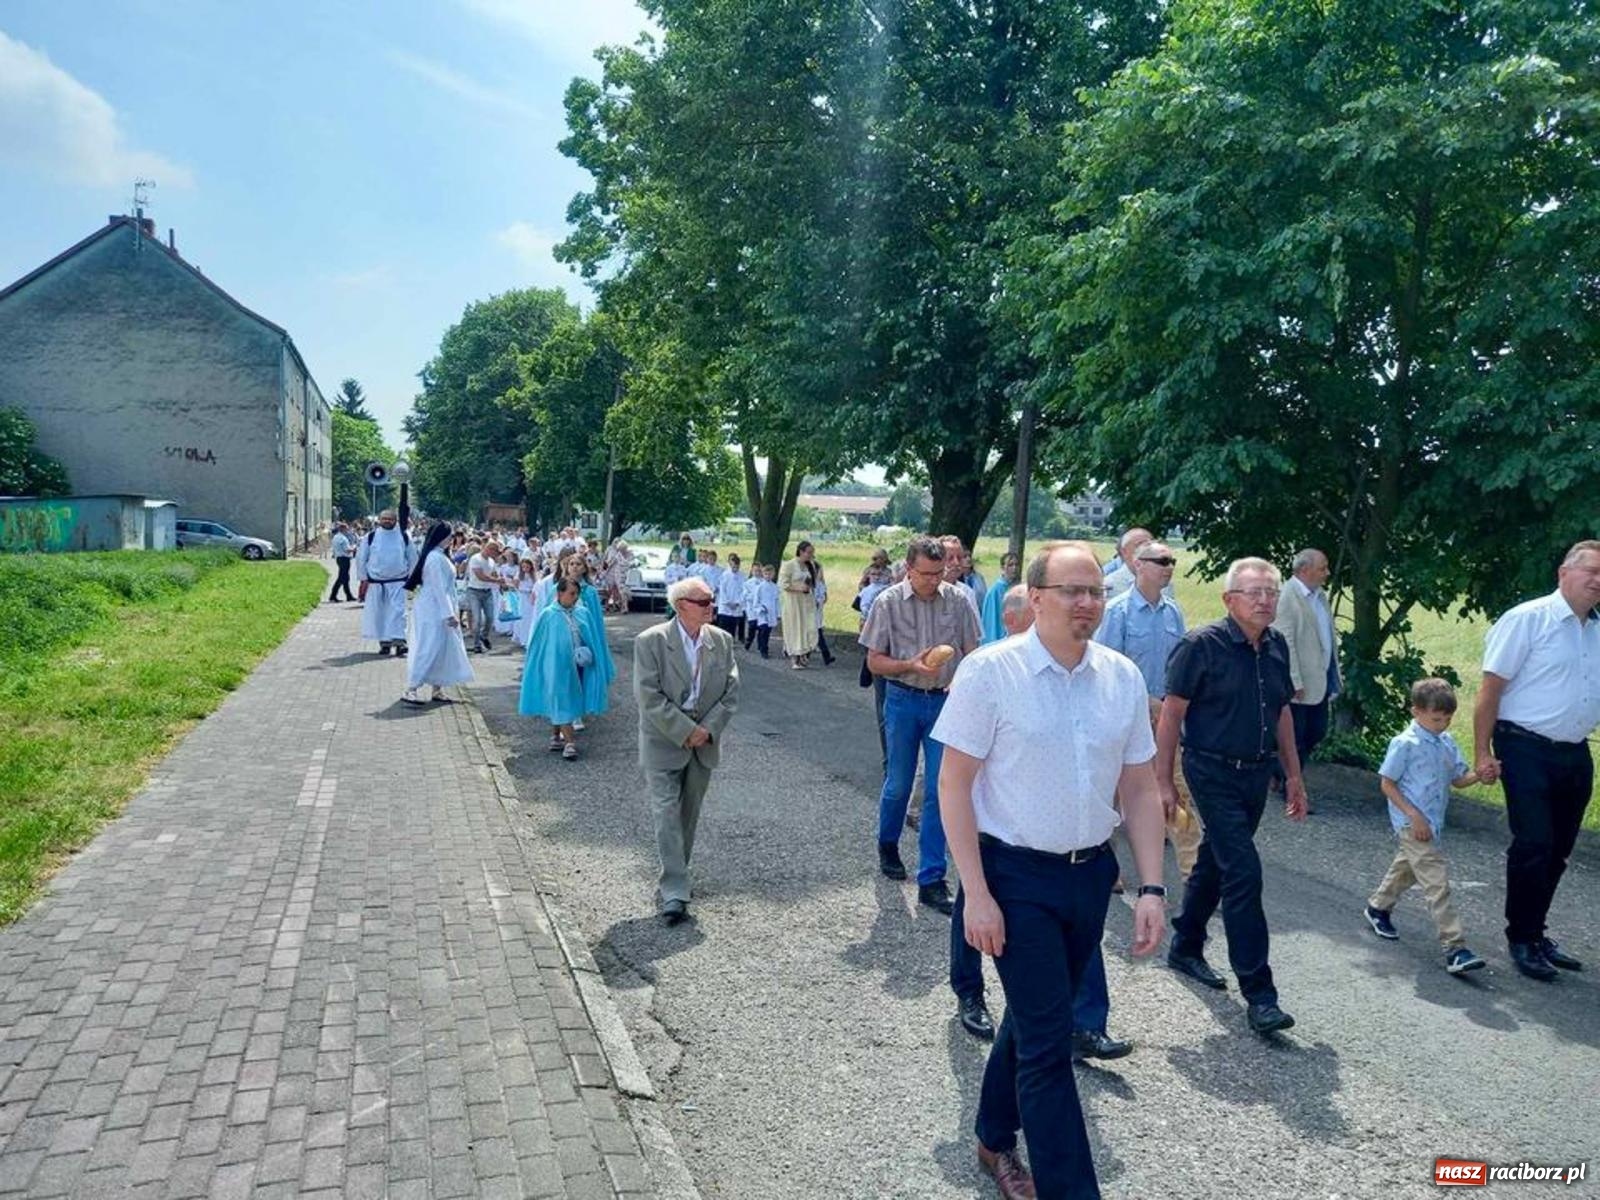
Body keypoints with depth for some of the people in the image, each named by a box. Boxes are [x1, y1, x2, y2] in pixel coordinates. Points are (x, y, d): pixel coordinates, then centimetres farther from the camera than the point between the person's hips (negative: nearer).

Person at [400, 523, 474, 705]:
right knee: (429, 649, -8)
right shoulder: (436, 558, -18)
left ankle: (437, 690, 18)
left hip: (437, 610, 10)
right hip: (433, 611, -10)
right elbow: (439, 588, -22)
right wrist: (449, 614, -23)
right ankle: (410, 690, -5)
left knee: (442, 650, 12)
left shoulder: (439, 556, 12)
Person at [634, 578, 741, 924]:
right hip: (663, 744, -4)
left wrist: (708, 730, -10)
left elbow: (731, 691, 2)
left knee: (689, 815, 13)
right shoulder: (651, 641, -11)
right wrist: (685, 731, -18)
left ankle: (674, 880, 29)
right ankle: (675, 893, -6)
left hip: (704, 744, 5)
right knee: (667, 814, -8)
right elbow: (648, 696, -15)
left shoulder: (721, 641, 2)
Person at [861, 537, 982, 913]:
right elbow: (874, 662, -2)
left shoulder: (958, 600, -2)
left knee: (940, 790, -1)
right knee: (898, 784, 11)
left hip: (945, 701, 1)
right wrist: (911, 665, -18)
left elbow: (972, 654, 2)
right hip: (903, 701, 0)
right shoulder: (888, 602, -4)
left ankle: (931, 880, 7)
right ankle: (887, 846, 41)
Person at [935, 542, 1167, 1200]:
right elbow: (954, 783, -12)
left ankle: (995, 1140, 42)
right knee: (1048, 1041, -3)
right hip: (1016, 876, -5)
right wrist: (977, 895, -14)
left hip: (1092, 873, 5)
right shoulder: (989, 671, -14)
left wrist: (1151, 888, 0)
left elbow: (1140, 789, 7)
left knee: (1034, 1017, 20)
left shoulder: (1123, 677, 1)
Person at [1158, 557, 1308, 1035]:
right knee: (1244, 874, -10)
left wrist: (1294, 775, 17)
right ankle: (1259, 995, -3)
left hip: (1256, 774, 7)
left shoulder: (1276, 646, 6)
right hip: (1213, 774, -7)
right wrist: (1164, 782, -12)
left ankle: (1185, 949, 37)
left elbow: (1282, 713, 17)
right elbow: (1172, 713, -12)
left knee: (1215, 863, 19)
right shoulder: (1202, 645, -14)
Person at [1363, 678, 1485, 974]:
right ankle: (1455, 948, -13)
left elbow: (1458, 779, 10)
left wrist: (1480, 773, -12)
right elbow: (1386, 784, -12)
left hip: (1431, 823, 8)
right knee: (1437, 882, -12)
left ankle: (1378, 908, 46)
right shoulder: (1405, 743, -15)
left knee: (1406, 868, 25)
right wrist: (1414, 815, -18)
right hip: (1412, 824, -8)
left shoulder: (1446, 743, 6)